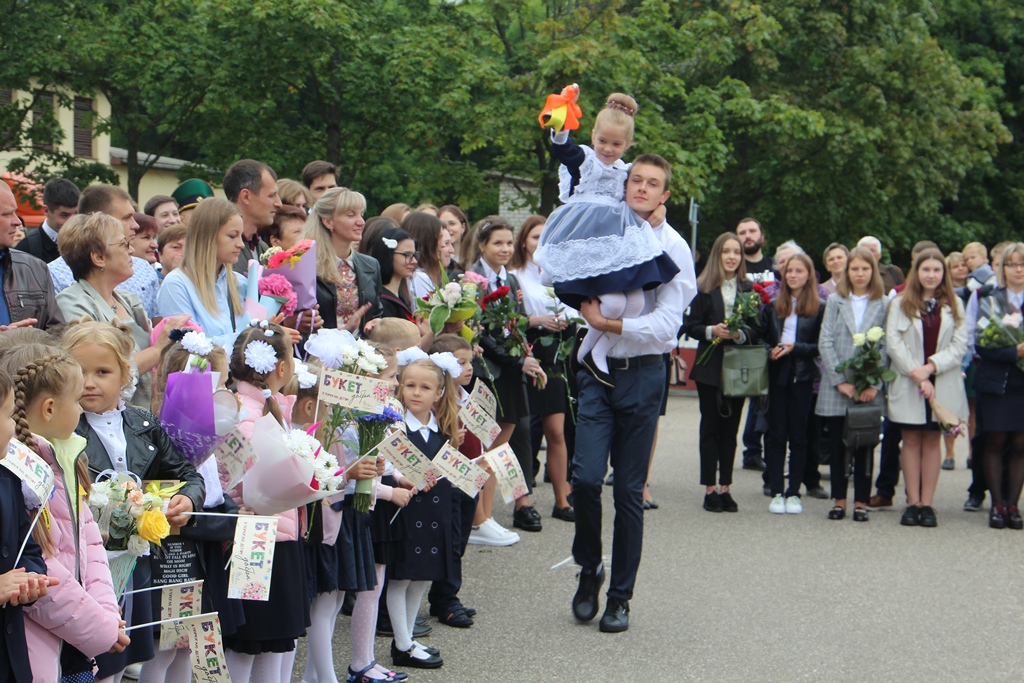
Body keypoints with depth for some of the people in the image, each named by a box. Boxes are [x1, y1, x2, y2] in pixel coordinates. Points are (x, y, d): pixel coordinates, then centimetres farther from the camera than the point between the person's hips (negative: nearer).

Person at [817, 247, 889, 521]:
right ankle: (839, 499, 13)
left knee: (865, 446, 4)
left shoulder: (884, 305, 5)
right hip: (836, 389, 1)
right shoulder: (836, 301, 7)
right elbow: (825, 342, 0)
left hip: (870, 390, -1)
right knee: (837, 445, 4)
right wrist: (840, 381, -9)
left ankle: (861, 501, 11)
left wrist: (875, 384, -10)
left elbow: (886, 348, 0)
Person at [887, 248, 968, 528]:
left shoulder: (954, 305, 7)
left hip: (942, 385, 1)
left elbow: (960, 345, 0)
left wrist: (931, 366, -13)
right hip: (907, 385, -1)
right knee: (911, 440, 2)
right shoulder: (901, 303, 3)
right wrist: (916, 375, -13)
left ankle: (926, 503, 5)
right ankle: (913, 502, 4)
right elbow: (894, 344, -5)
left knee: (932, 441, 4)